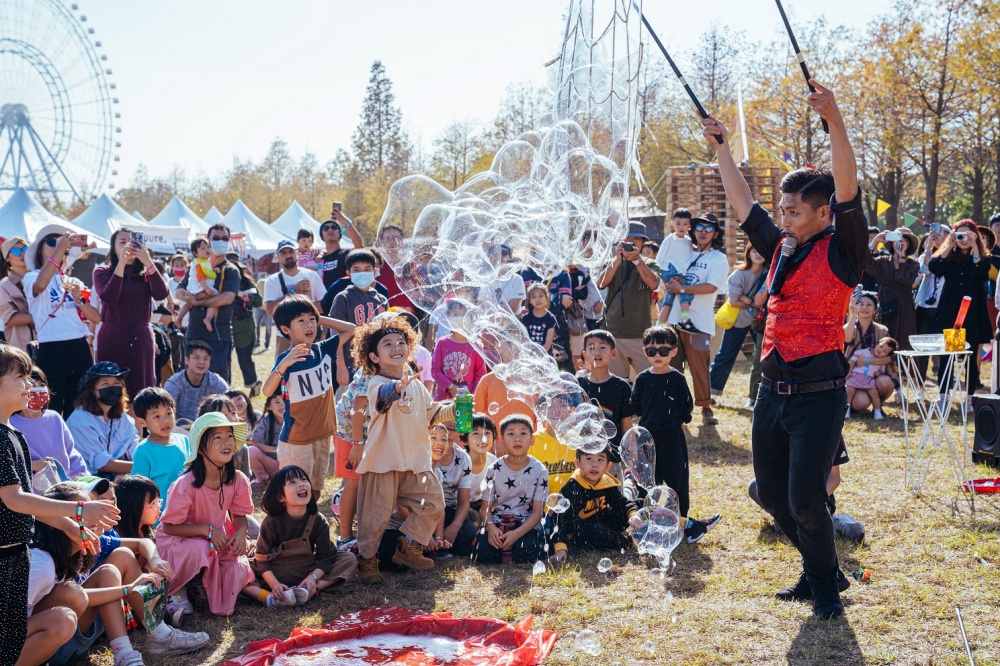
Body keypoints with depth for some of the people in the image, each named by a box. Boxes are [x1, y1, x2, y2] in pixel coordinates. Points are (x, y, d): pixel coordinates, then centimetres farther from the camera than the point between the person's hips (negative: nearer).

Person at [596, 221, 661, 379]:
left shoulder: (650, 264, 7)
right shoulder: (612, 264, 11)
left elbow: (653, 283, -15)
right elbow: (601, 284, -8)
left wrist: (637, 259, -21)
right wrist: (618, 259, -16)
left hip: (640, 335, -2)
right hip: (613, 334, 2)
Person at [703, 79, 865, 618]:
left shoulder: (841, 251, -6)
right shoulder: (781, 248, 12)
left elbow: (847, 191, -20)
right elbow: (741, 200, 20)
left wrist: (834, 121, -29)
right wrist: (720, 147, 21)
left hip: (818, 394, -7)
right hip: (772, 390, 7)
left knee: (805, 500, -6)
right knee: (771, 494, 13)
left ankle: (825, 586, 20)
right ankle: (814, 567, 35)